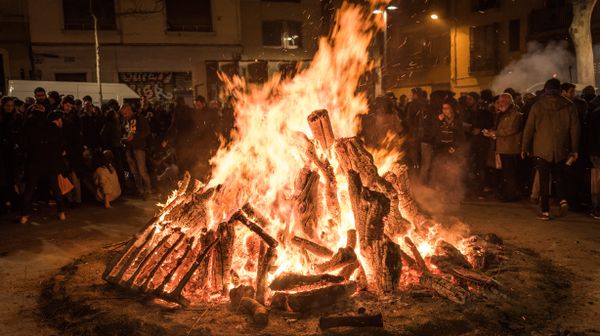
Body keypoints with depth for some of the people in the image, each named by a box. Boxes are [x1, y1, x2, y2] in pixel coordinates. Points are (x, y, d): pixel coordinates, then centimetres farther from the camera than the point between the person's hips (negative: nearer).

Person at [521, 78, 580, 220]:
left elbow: (529, 128, -3)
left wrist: (525, 147, 6)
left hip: (542, 149, -2)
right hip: (561, 149, 2)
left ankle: (545, 211, 3)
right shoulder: (569, 106, 1)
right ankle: (563, 199, -3)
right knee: (559, 176, 19)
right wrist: (574, 149, 9)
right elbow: (574, 129, 2)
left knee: (544, 180, 3)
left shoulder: (537, 105, -4)